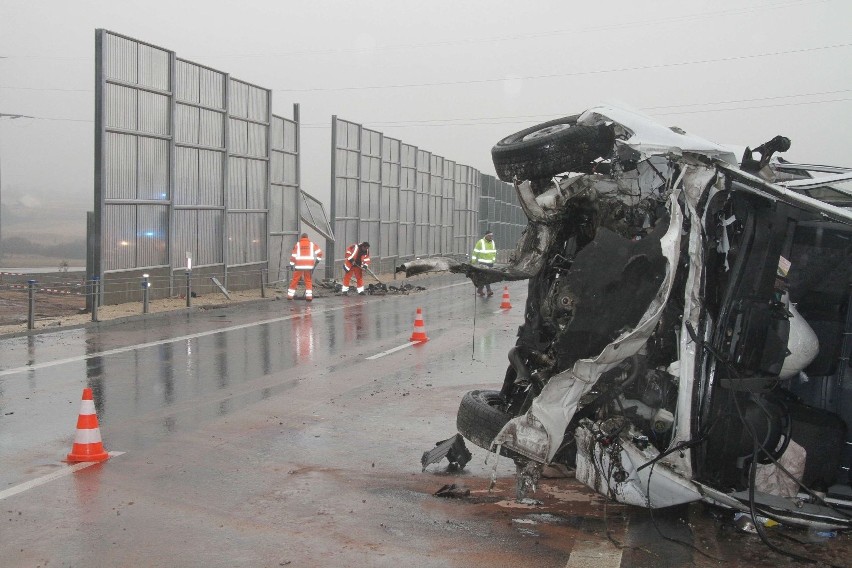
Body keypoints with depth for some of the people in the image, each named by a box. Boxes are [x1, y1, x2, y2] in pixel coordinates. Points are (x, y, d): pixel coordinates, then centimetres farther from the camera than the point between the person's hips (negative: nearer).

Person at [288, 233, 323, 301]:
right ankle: (309, 296, 6)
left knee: (295, 280, 7)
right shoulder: (312, 244, 9)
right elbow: (319, 252, 3)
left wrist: (292, 265, 10)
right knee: (308, 281, 12)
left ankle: (290, 295, 9)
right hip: (309, 265, 1)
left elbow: (293, 255, 4)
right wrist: (317, 260, 14)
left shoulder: (297, 244, 7)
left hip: (299, 265, -1)